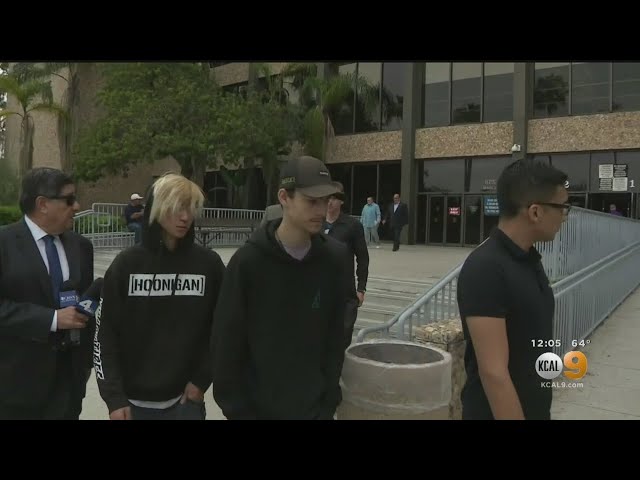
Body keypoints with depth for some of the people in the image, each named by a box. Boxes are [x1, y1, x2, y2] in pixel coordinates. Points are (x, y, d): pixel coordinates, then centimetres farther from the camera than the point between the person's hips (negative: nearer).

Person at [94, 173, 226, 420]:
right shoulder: (127, 264, -6)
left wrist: (202, 379, -2)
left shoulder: (209, 264, -4)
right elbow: (105, 333, -3)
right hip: (134, 402, 0)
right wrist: (114, 397, -6)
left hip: (185, 401, 0)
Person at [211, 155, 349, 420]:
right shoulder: (248, 261, -14)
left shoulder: (334, 258, -6)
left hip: (315, 407, 2)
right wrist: (236, 409, -7)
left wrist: (329, 399, 0)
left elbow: (335, 336, 1)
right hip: (257, 407, -2)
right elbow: (226, 343, -8)